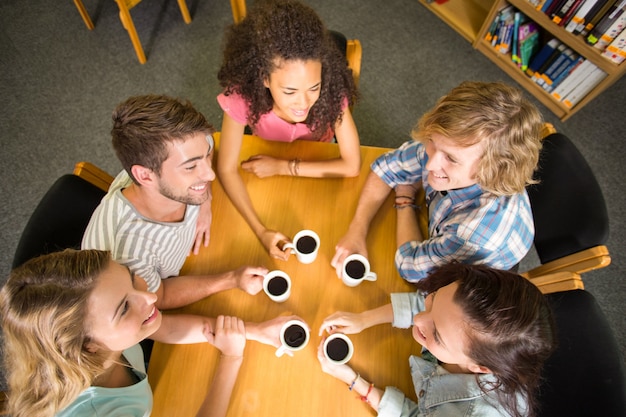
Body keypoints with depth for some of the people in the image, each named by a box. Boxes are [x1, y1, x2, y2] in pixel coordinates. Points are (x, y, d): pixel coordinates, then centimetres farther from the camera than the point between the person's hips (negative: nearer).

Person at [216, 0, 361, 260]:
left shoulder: (332, 92, -34)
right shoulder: (241, 96, -35)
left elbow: (352, 166, -29)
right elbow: (227, 169, -28)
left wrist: (282, 167, -29)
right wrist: (260, 230, -41)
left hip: (317, 173, 1)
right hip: (266, 171, 0)